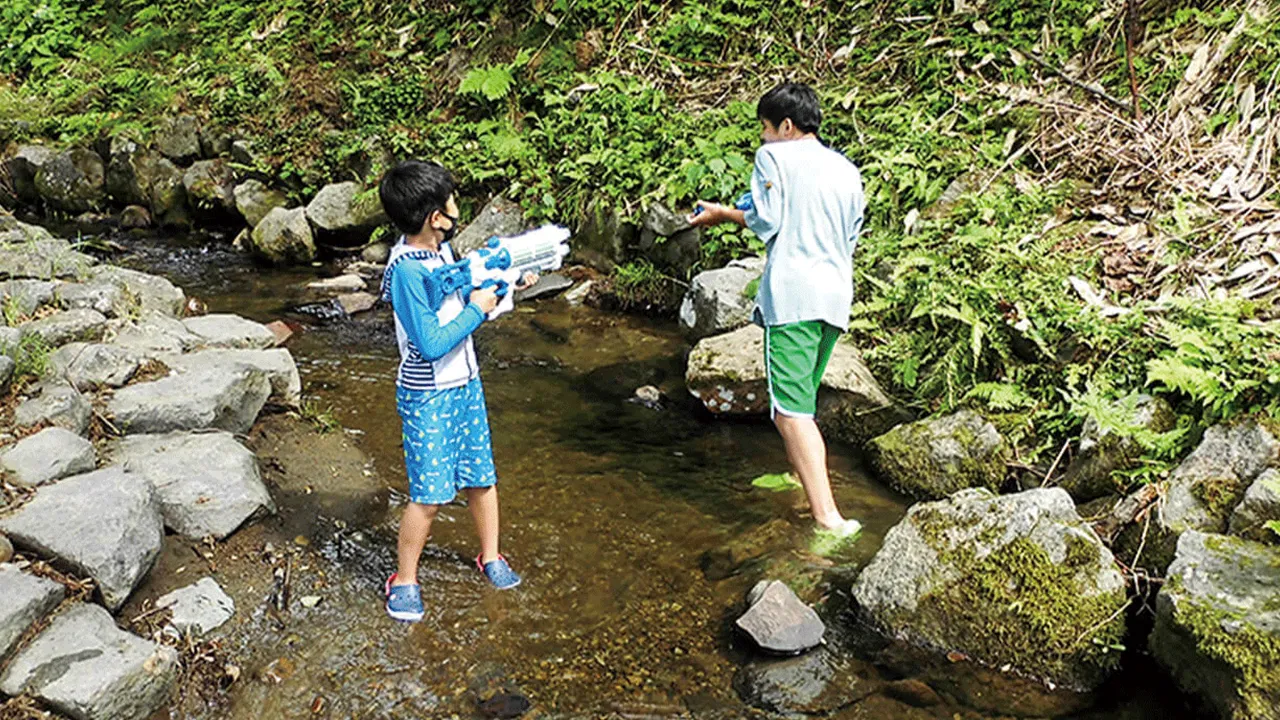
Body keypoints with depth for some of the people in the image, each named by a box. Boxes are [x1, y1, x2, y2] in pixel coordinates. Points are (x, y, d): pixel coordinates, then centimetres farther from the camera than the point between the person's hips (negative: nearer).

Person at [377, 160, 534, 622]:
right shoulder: (406, 269, -25)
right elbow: (431, 345, -26)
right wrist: (478, 309, -17)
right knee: (429, 495, -1)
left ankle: (490, 557, 35)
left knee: (481, 478, 16)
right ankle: (404, 580, 18)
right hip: (427, 396, -8)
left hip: (466, 384, 8)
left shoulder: (441, 247, 2)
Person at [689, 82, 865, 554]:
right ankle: (800, 477, 40)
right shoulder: (846, 169, 20)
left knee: (791, 411, -13)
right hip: (837, 296, 8)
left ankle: (829, 519, -22)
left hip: (793, 294, -8)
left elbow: (765, 220, -4)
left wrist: (723, 214, 13)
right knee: (802, 401, 25)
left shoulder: (775, 156, 2)